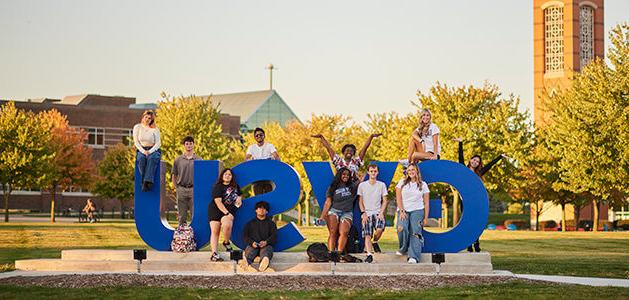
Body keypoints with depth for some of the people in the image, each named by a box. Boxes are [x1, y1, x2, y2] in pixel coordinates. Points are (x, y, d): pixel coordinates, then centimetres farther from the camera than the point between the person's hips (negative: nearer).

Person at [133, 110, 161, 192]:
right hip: (141, 150, 1)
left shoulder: (155, 129, 8)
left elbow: (158, 143, 1)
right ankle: (143, 182, -41)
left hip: (153, 150, -1)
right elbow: (136, 142, 4)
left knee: (151, 158, -37)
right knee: (141, 158, -36)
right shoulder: (137, 127, 11)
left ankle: (147, 181, -47)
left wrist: (150, 151, -17)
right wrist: (143, 151, -13)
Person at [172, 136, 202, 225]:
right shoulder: (178, 160, 8)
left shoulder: (199, 160, 6)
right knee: (181, 216, 3)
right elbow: (174, 176, 12)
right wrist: (176, 188, 2)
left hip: (194, 190, -1)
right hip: (181, 190, 1)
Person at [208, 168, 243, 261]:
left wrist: (239, 198, 7)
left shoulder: (235, 186, 13)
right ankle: (214, 254, -7)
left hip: (229, 210, 3)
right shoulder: (218, 187, -5)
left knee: (227, 225, -29)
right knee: (215, 232, -7)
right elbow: (218, 202, -14)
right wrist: (226, 213, -22)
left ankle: (226, 242, -4)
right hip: (215, 210, -3)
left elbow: (240, 194, 34)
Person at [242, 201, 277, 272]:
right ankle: (246, 263, -71)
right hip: (252, 245, 1)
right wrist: (252, 242, -11)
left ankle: (264, 263, -75)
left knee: (266, 251, -38)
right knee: (250, 250, -36)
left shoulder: (271, 223, 26)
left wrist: (266, 242, -14)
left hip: (266, 245, -1)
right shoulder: (250, 223, 28)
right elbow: (245, 236, 14)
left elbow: (274, 236, 9)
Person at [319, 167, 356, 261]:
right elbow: (328, 202, 3)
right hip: (334, 211, -1)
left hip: (347, 213, 1)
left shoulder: (352, 186, 15)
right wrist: (323, 215, -5)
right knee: (332, 232, -17)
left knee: (343, 232, -20)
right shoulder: (333, 188, 8)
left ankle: (339, 253, -24)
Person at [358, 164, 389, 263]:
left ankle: (375, 242, 3)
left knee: (379, 229, -26)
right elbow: (360, 201, 8)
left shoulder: (382, 185, 8)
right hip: (366, 213, 0)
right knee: (367, 235, -11)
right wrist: (363, 213, -4)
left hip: (378, 213, 0)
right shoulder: (362, 185, 7)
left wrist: (381, 213, -6)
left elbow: (384, 200, 8)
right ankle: (369, 255, -11)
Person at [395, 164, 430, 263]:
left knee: (415, 232, -17)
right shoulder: (402, 183, 10)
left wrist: (425, 218, 1)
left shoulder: (423, 185, 9)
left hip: (417, 211, -1)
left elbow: (426, 203, 7)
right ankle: (403, 249, -1)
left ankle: (414, 257, -27)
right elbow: (398, 198, 4)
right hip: (403, 210, 1)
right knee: (402, 228, -25)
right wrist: (402, 211, -9)